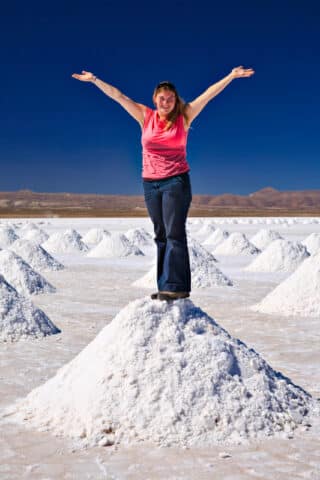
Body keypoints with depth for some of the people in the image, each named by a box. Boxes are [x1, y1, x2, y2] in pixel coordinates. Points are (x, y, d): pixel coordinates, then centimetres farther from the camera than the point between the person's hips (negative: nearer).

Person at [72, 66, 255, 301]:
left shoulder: (183, 117, 1)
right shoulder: (145, 117, 6)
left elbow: (209, 94, -3)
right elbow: (118, 96, 8)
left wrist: (231, 76, -7)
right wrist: (94, 79, 10)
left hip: (176, 181, -3)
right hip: (151, 183, 4)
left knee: (174, 233, -8)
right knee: (161, 235, 8)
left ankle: (176, 286, -8)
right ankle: (166, 287, 13)